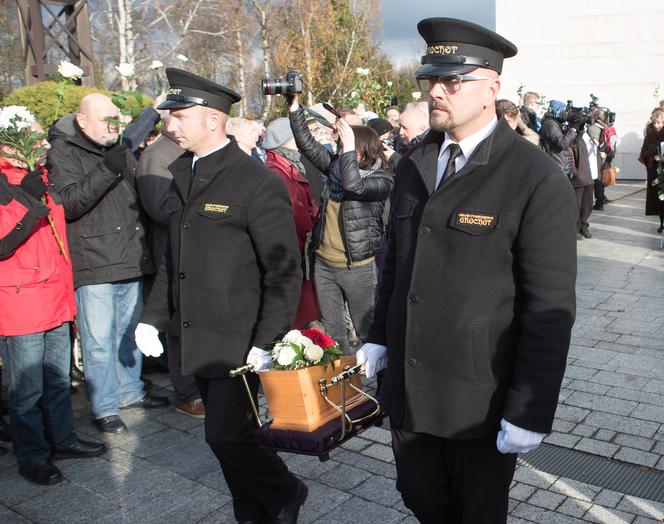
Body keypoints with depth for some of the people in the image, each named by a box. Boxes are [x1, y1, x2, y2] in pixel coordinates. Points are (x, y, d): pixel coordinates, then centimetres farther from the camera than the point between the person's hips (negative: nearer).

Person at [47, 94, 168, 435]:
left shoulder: (120, 149, 15)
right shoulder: (63, 151, -5)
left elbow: (139, 196, 26)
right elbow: (68, 203, -19)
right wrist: (106, 170, -26)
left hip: (130, 259, 7)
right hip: (93, 264, -7)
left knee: (130, 332, 18)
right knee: (99, 340, -1)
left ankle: (130, 391, 33)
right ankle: (104, 407, 13)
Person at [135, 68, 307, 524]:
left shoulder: (258, 182, -15)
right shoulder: (182, 176, 9)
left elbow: (284, 272, -16)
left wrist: (267, 342, -19)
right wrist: (153, 318, 12)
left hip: (237, 341, -7)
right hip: (195, 339, 7)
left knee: (226, 435, -3)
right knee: (228, 434, 16)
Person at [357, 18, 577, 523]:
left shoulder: (538, 180, -15)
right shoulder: (414, 164, 5)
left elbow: (551, 308, -15)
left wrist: (529, 412, -15)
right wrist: (380, 338, 10)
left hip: (481, 400, -5)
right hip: (406, 387, 5)